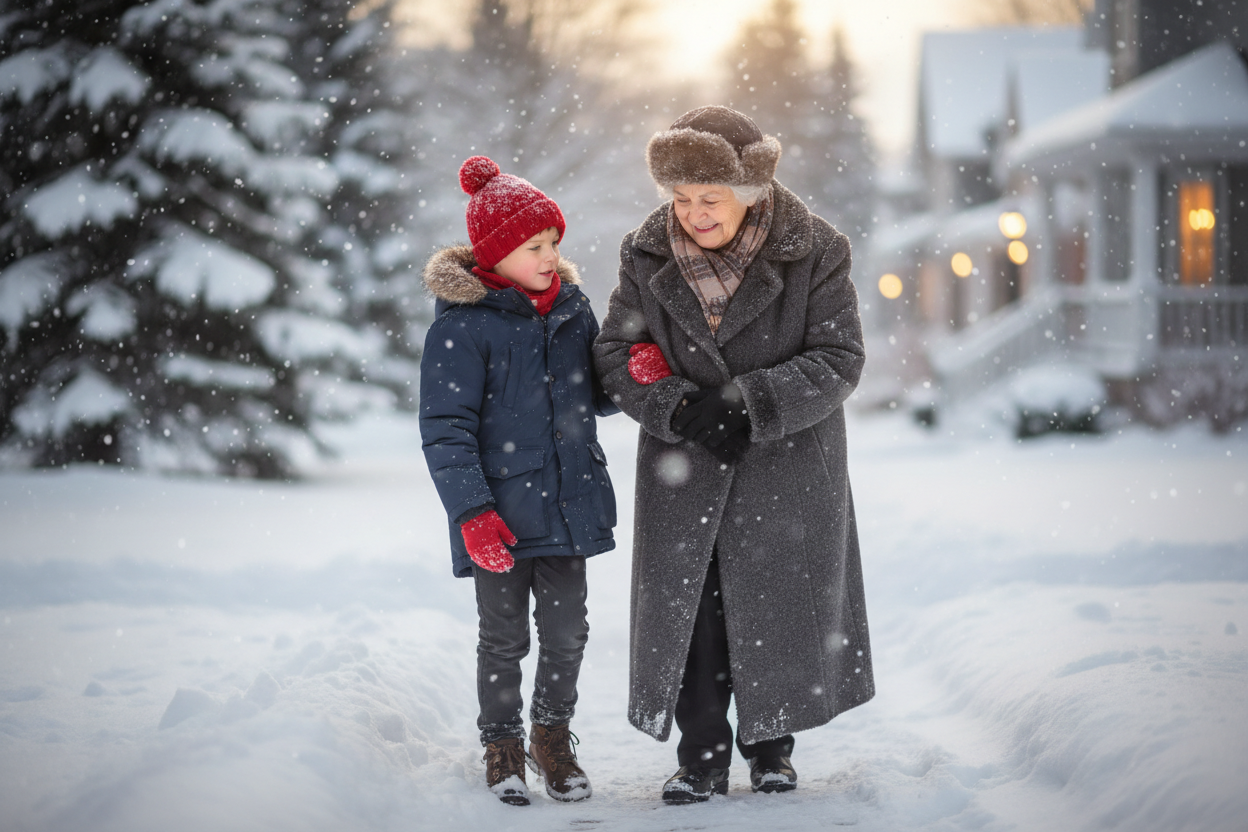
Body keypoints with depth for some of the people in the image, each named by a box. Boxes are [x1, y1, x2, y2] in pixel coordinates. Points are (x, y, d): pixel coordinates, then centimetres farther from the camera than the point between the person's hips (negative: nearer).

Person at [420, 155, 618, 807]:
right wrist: (471, 512, -20)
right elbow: (446, 430, -12)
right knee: (505, 638, 6)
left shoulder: (571, 307, 6)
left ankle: (552, 736, 30)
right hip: (502, 515, -5)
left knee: (567, 632, 11)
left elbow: (599, 396, 17)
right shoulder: (462, 326, -12)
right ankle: (501, 745, 24)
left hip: (567, 505, 5)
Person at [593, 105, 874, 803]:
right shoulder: (649, 256, -4)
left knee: (779, 601, 6)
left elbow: (837, 360, -12)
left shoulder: (812, 254, -12)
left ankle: (772, 744, 25)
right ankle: (702, 756, 14)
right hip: (684, 467, 2)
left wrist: (747, 404, -23)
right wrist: (675, 407, -18)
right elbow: (616, 353, 0)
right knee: (686, 603, 1)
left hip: (786, 464, -2)